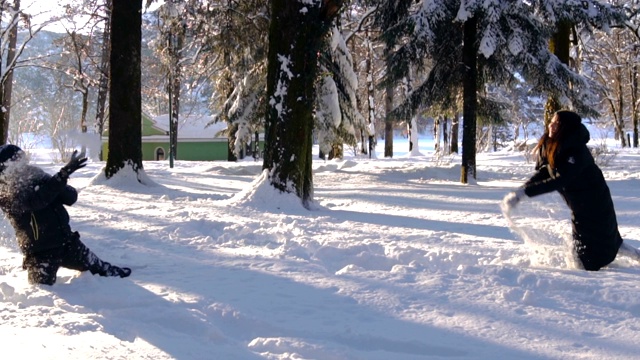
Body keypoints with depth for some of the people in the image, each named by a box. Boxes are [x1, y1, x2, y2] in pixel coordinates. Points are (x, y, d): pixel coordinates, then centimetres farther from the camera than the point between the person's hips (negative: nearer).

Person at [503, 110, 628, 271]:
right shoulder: (548, 146, -5)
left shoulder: (576, 151, -29)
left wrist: (525, 192, -39)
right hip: (578, 205, 8)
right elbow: (542, 173, -1)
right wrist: (520, 190, -16)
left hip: (595, 204, -8)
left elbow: (559, 181, -35)